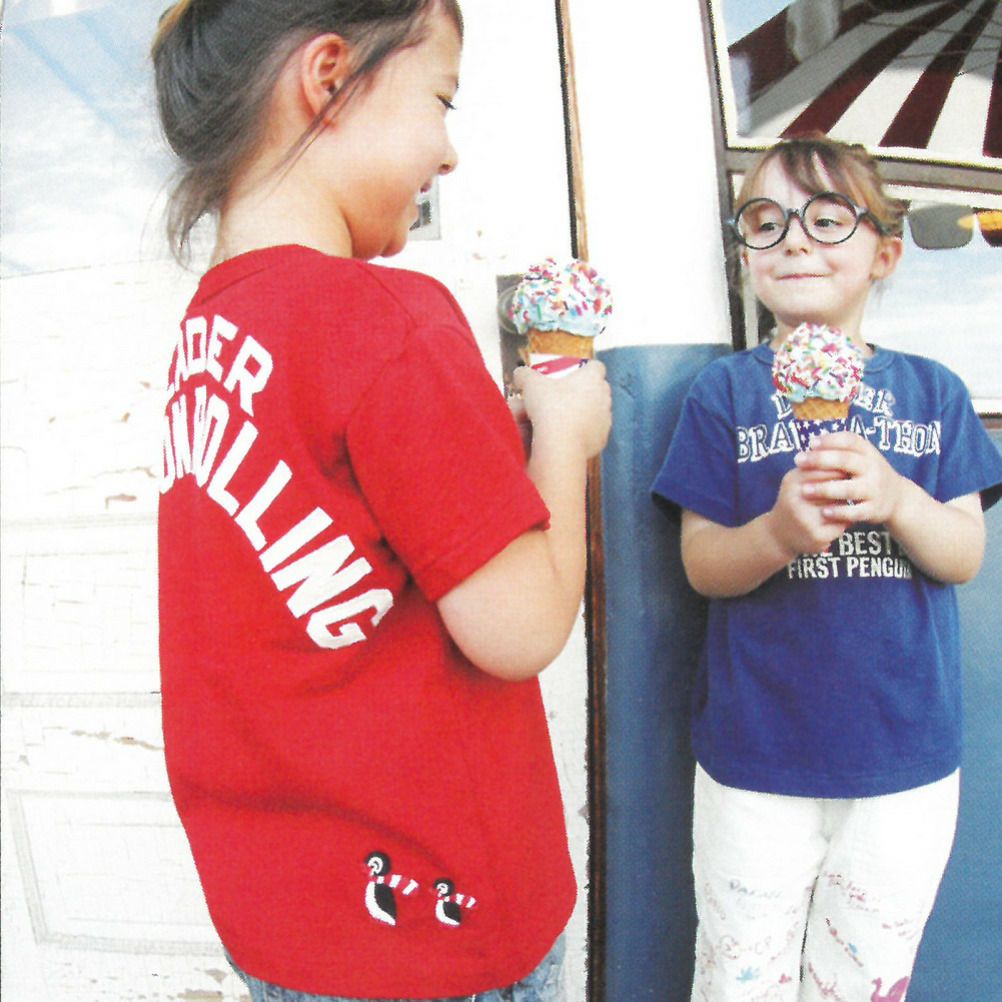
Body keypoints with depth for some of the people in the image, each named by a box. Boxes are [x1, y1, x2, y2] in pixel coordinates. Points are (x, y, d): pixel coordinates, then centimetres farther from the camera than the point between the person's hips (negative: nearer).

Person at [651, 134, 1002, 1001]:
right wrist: (778, 532, -25)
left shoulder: (931, 392, 5)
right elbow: (702, 565, -5)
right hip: (755, 758, -2)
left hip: (906, 758, 2)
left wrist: (895, 499, -19)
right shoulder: (725, 392, -1)